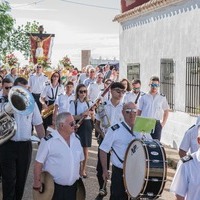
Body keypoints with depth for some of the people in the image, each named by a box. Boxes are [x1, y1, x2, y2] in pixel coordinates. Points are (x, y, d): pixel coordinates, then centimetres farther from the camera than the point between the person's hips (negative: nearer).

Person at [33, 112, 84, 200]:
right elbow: (39, 162, -10)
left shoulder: (76, 139, 7)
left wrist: (80, 177, 17)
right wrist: (37, 182, -11)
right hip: (53, 187, -5)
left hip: (72, 187, 5)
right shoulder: (48, 141, -13)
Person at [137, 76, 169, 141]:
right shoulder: (143, 97, 6)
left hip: (157, 123, 0)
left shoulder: (162, 97, 8)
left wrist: (163, 123, 5)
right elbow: (139, 111, 8)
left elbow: (166, 111, 14)